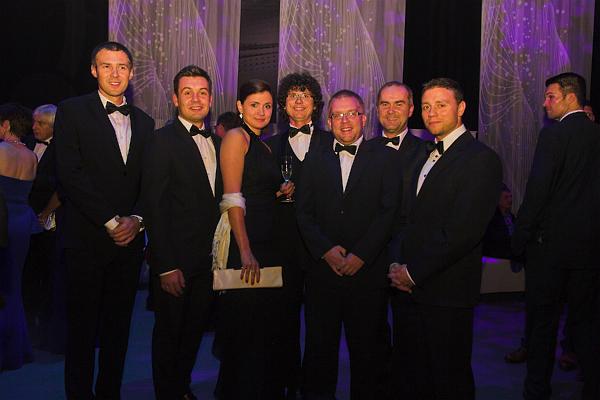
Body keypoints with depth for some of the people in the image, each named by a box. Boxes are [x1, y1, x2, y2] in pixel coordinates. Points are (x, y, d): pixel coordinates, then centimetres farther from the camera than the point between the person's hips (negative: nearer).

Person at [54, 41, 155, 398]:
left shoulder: (144, 122, 14)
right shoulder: (73, 111, 0)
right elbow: (70, 175, -10)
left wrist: (136, 219, -6)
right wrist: (110, 221, -12)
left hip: (129, 238, 4)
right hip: (87, 239, -4)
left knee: (118, 328, 10)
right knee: (82, 328, 4)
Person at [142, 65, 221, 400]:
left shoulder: (218, 142, 11)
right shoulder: (164, 140, -9)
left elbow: (218, 200, 12)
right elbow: (155, 206, -13)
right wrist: (166, 265, -17)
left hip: (208, 259, 6)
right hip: (175, 261, -6)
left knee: (195, 330, 17)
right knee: (169, 334, 9)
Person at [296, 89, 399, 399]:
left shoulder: (383, 159, 4)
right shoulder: (315, 159, 10)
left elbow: (388, 212, -5)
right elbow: (303, 212, 4)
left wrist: (361, 254, -12)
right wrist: (326, 250, -10)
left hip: (368, 268, -1)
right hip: (323, 267, 2)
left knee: (367, 347, 8)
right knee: (319, 346, 9)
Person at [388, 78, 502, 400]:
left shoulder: (480, 158, -11)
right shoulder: (425, 155, 15)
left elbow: (463, 231, -19)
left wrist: (413, 272, -14)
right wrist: (397, 262, 0)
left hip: (446, 291, -7)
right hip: (410, 288, 7)